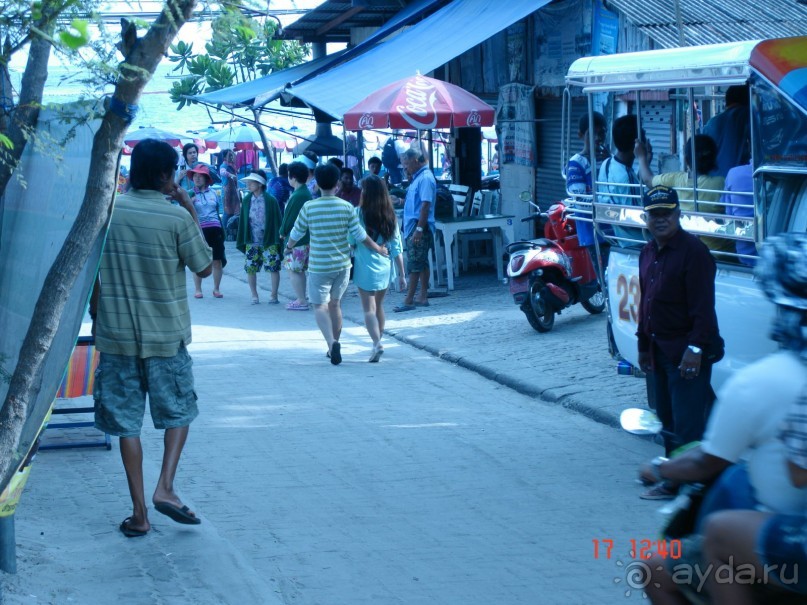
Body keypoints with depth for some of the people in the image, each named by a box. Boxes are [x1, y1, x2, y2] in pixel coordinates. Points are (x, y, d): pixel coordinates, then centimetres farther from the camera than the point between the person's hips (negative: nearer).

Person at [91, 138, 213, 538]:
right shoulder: (177, 217, -11)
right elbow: (204, 268, 0)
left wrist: (96, 315, 17)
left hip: (116, 335, 2)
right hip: (166, 336, -2)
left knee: (127, 422, 8)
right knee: (179, 411, 18)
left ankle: (139, 513, 8)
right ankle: (165, 488, 1)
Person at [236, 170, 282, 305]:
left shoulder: (271, 201, -8)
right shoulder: (247, 200, 3)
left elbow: (277, 221, -5)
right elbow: (243, 221, 7)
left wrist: (277, 239, -8)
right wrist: (241, 241, 5)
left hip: (269, 242, -3)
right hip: (251, 242, 4)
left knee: (273, 268, -2)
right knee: (250, 268, 4)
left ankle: (274, 296, 11)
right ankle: (254, 296, 17)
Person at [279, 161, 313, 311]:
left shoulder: (297, 196, -20)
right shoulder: (307, 193, 10)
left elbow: (289, 218, -18)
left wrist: (283, 232, 0)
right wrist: (285, 232, 14)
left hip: (296, 240, -10)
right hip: (306, 238, 10)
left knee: (293, 270, -3)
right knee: (300, 270, 16)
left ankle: (301, 301, -2)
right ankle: (302, 299, 22)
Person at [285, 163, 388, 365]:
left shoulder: (309, 207, -9)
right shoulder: (346, 207, -6)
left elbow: (296, 233, 3)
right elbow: (360, 235, -4)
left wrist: (289, 246, 25)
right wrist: (378, 249, 13)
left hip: (319, 266, -3)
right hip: (342, 265, 3)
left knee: (320, 306, 2)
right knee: (335, 304, 18)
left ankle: (332, 342, -21)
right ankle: (334, 345, 25)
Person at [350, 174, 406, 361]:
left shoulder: (358, 214, -11)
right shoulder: (390, 216, 1)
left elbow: (351, 241, -8)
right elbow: (397, 248, 2)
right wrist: (402, 274, 6)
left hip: (365, 268, -4)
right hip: (385, 268, 4)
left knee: (369, 309, -3)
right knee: (379, 306, 20)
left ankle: (377, 342, -22)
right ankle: (378, 343, 30)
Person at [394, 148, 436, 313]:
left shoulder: (425, 178, -15)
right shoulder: (418, 177, 16)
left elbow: (425, 204, -22)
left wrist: (419, 228, -26)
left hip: (419, 226, -11)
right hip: (413, 225, 11)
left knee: (414, 263, -10)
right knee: (422, 262, 12)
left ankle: (409, 301, -11)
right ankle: (423, 297, 17)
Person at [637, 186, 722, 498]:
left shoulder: (693, 251, -15)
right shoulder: (648, 253, 13)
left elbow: (703, 307, -19)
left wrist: (696, 348, -24)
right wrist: (644, 344, 21)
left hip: (687, 353, -9)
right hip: (660, 351, 9)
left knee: (688, 424, -9)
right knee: (668, 421, 16)